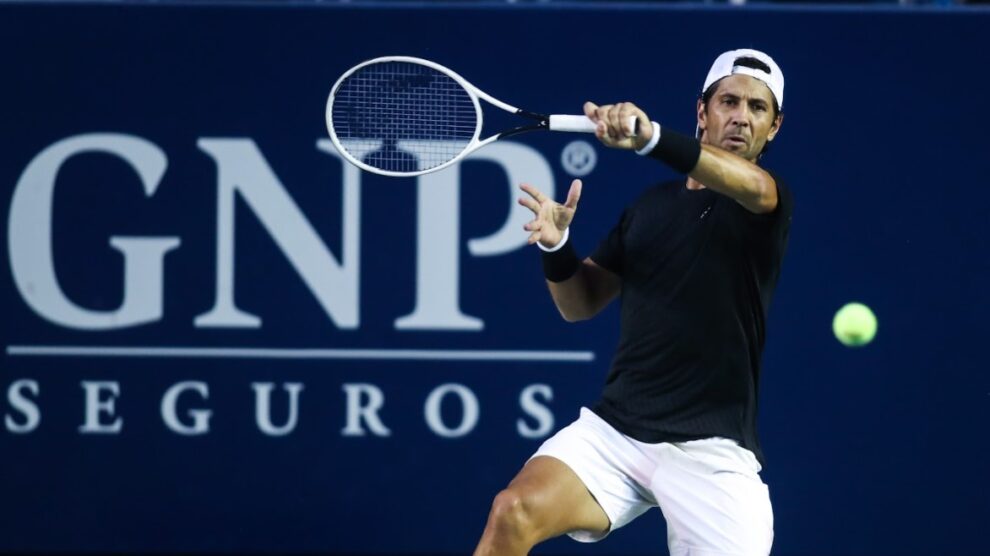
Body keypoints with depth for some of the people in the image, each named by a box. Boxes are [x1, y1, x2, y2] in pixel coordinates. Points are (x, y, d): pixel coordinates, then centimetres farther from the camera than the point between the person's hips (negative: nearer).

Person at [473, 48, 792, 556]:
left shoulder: (771, 202, -1)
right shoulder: (650, 204, 15)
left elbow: (750, 185, -26)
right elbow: (581, 302, 20)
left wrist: (651, 137, -45)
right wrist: (556, 246, -4)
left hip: (710, 451, -3)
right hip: (613, 430, 3)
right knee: (514, 513, -21)